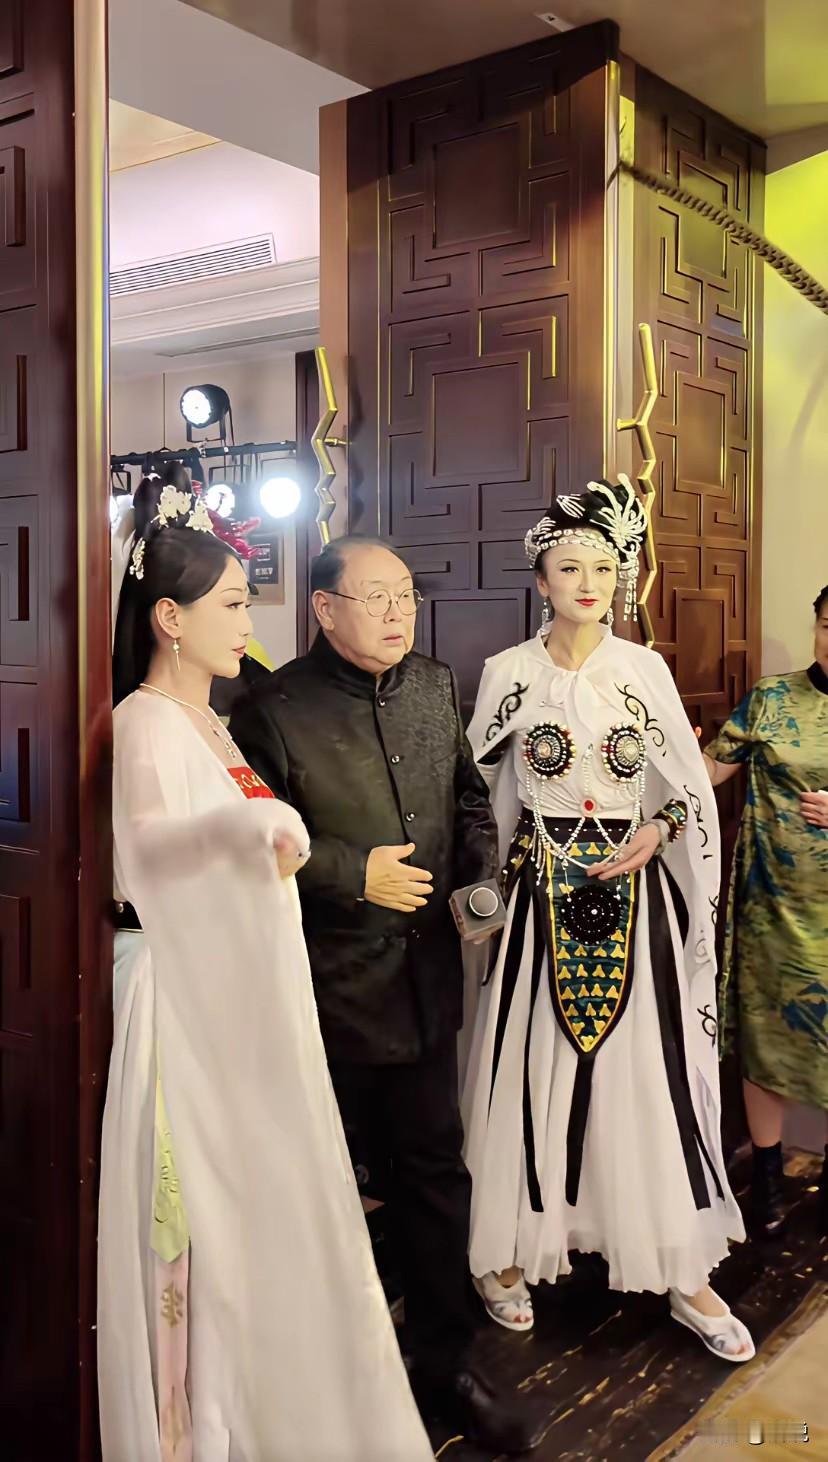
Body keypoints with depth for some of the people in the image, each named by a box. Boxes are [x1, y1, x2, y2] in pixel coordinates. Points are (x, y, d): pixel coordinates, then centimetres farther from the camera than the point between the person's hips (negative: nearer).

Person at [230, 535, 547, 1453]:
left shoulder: (435, 688, 7)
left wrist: (481, 870, 1)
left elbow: (469, 798, 17)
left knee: (434, 1171, 15)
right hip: (326, 993, -5)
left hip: (425, 980, 5)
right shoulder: (274, 709, -13)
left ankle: (445, 1368, 32)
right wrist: (355, 874, -17)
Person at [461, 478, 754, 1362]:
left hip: (635, 895, 1)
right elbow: (481, 795, 5)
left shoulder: (645, 670, 3)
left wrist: (657, 832, -10)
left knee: (649, 1077, 4)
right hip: (542, 897, -1)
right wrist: (486, 887, -4)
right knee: (537, 1071, 4)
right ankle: (509, 1255, 23)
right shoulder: (508, 673, 0)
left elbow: (690, 788, 8)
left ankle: (683, 1276, 18)